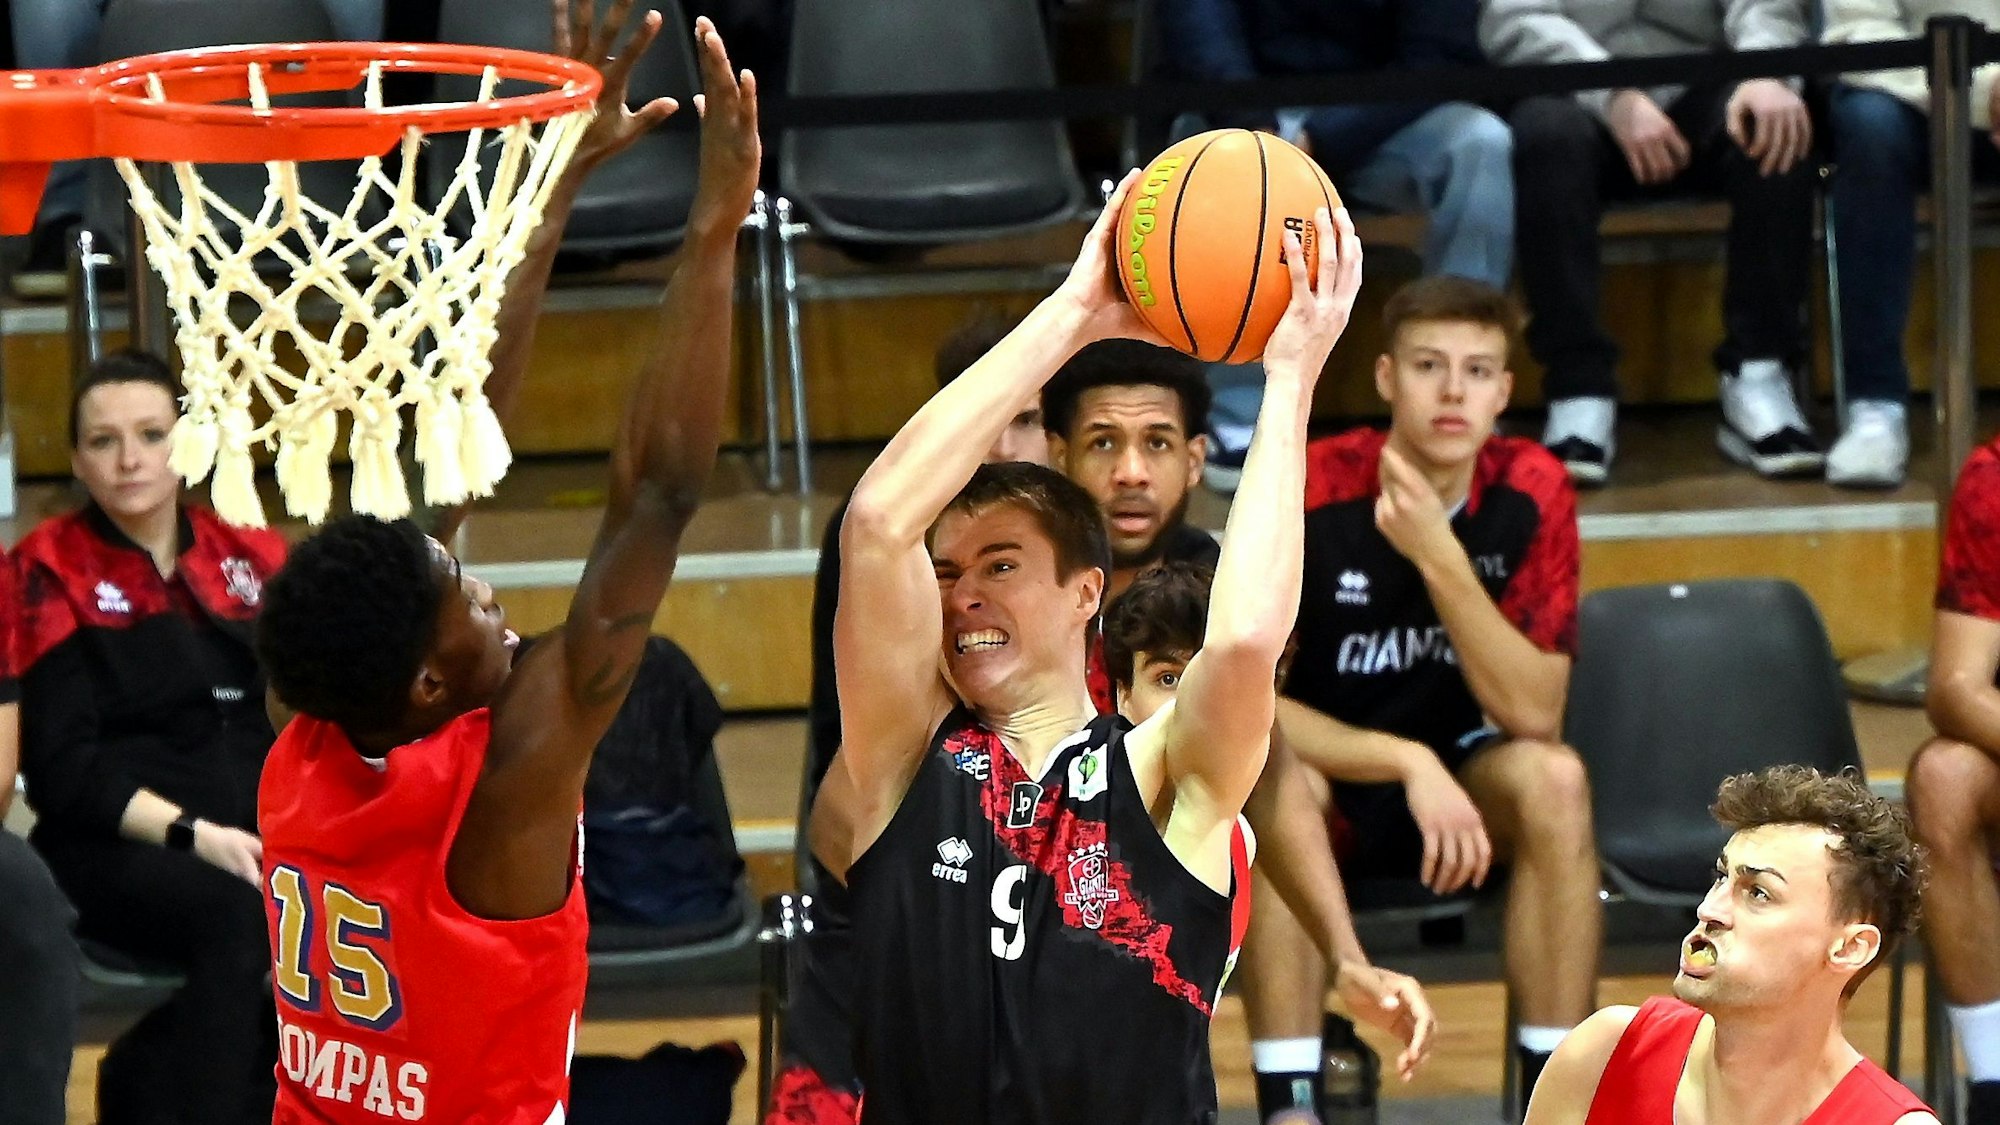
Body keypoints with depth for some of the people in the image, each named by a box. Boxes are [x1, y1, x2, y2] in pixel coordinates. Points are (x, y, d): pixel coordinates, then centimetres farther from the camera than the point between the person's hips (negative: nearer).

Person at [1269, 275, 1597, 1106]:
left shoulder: (1530, 492, -11)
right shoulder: (1309, 490, -18)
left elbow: (1534, 715, -18)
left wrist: (1439, 557, -29)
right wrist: (1407, 763, -30)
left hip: (1463, 785, 2)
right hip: (1329, 791, -2)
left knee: (1553, 778, -30)